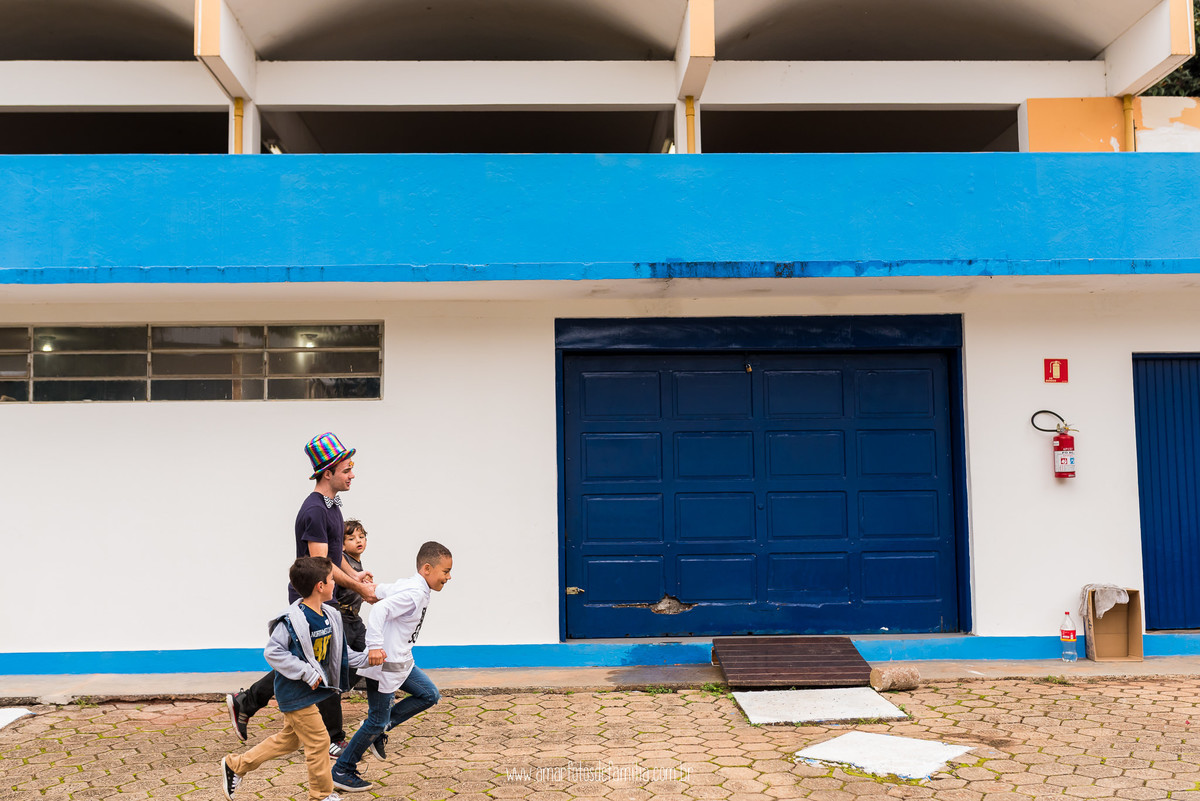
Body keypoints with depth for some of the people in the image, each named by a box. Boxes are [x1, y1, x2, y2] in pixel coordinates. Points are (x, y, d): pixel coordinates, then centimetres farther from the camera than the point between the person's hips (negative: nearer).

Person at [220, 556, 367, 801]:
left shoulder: (330, 616, 4)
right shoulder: (293, 621, -23)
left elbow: (338, 651, 14)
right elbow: (272, 652, -23)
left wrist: (366, 658, 5)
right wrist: (306, 672, -25)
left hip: (311, 689, 9)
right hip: (296, 693, -9)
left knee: (290, 739, 21)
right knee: (318, 742, -1)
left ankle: (235, 765, 33)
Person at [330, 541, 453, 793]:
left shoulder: (408, 585, 7)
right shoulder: (414, 594, -23)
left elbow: (385, 592, 21)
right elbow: (379, 610, -34)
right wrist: (375, 646, -40)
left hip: (401, 662, 10)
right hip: (383, 663, -10)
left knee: (429, 695, 11)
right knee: (377, 721, 0)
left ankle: (379, 728, 18)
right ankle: (342, 772, 14)